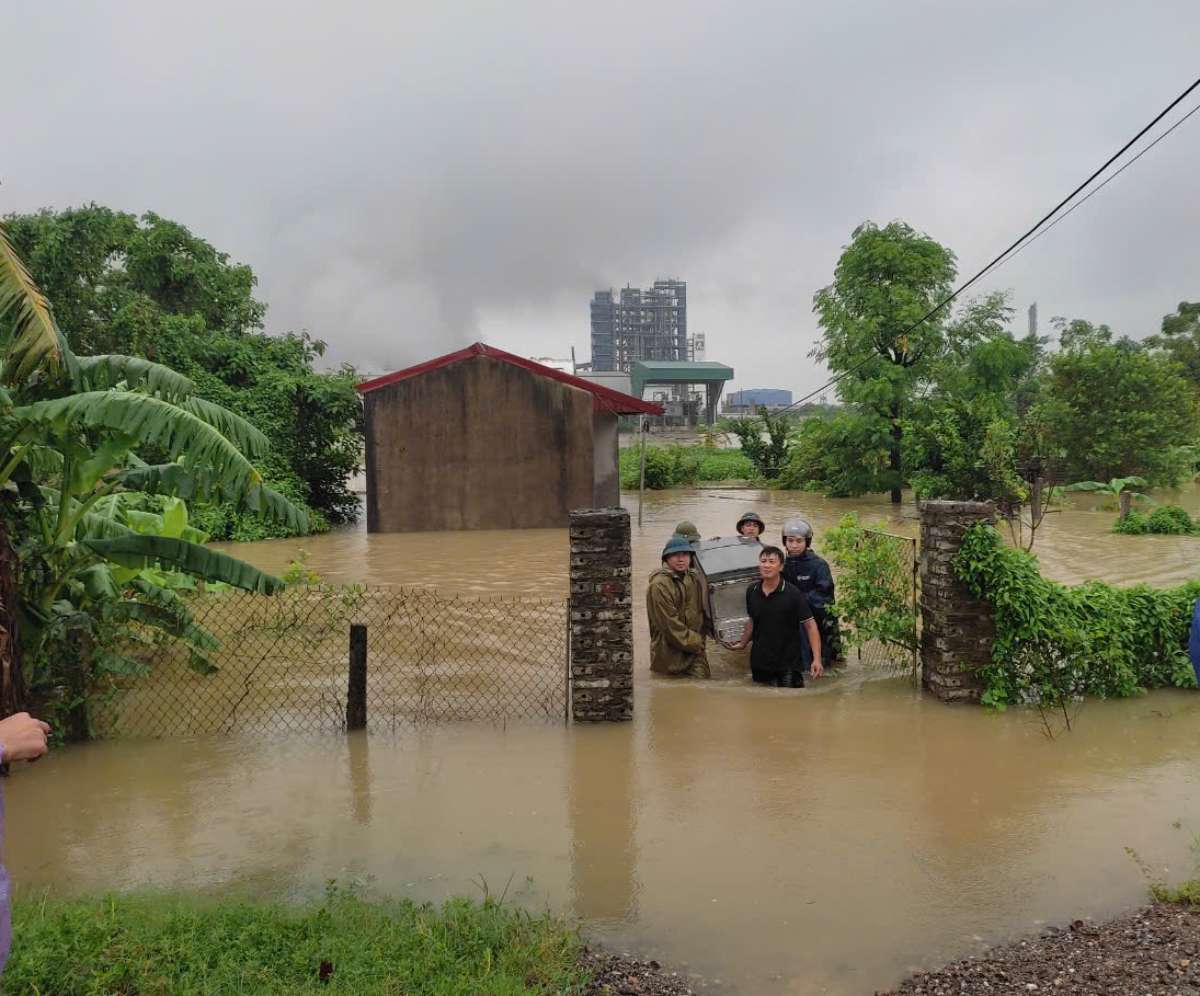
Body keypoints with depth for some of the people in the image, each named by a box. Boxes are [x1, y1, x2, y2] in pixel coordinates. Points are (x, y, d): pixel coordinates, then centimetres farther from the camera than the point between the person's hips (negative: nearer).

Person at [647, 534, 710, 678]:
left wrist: (699, 641, 9)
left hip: (695, 649, 7)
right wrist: (695, 643, -11)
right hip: (670, 653, -7)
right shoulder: (659, 585, -16)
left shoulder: (694, 579, 11)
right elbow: (670, 625, -18)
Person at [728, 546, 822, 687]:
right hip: (759, 663, 4)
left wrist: (817, 659, -20)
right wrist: (743, 644, 20)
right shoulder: (752, 591, 1)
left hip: (788, 665, -4)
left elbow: (810, 625, -12)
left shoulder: (793, 594, -12)